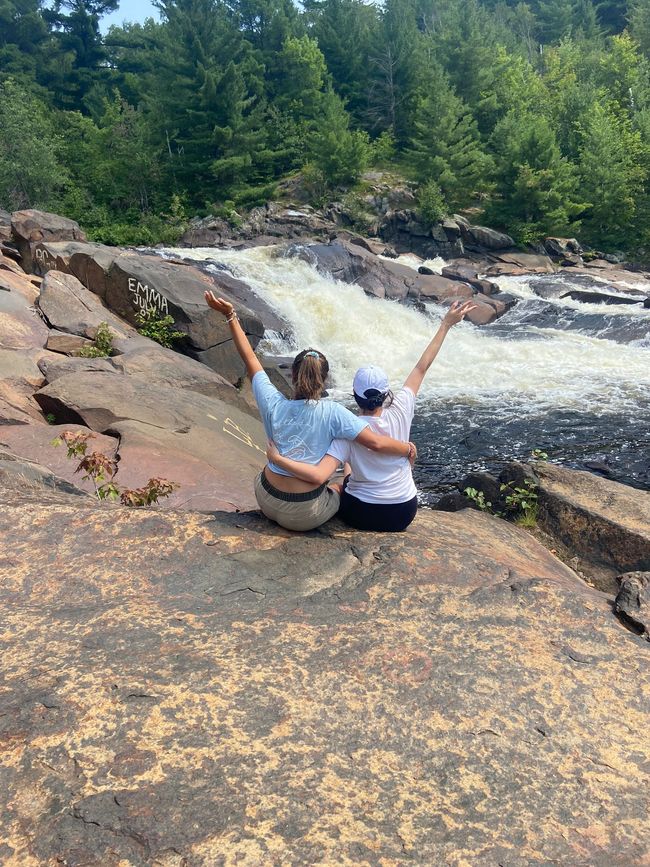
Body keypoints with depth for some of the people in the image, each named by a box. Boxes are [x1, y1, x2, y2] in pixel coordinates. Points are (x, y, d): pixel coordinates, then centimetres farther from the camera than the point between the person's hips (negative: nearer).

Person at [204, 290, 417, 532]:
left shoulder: (274, 405, -11)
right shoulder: (332, 412, -19)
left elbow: (250, 360, -2)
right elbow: (375, 442, -24)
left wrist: (230, 315, 3)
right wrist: (408, 449, -5)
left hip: (267, 501, 3)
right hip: (305, 516, -2)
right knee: (339, 490, 31)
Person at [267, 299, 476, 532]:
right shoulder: (400, 412, -16)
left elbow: (318, 476, -36)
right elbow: (422, 367, -5)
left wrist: (277, 459, -27)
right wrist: (446, 324, 4)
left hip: (363, 514, -3)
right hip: (404, 514, 3)